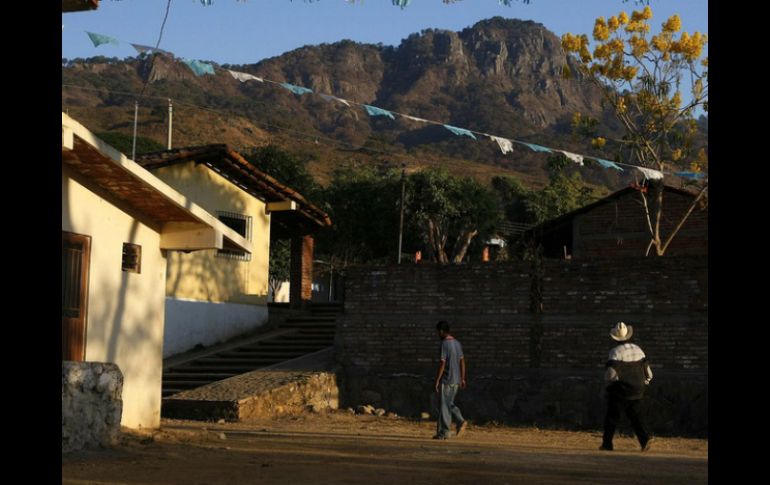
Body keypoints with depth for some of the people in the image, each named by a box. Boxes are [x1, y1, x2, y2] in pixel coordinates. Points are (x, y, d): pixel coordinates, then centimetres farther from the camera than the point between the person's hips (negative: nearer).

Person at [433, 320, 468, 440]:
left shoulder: (444, 344, -14)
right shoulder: (457, 343, 10)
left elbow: (442, 363, -18)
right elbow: (462, 361, 13)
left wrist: (437, 380, -13)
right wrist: (462, 379, 17)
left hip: (446, 380, -8)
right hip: (456, 380, 8)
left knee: (444, 406, -1)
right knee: (449, 404, 18)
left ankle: (444, 432, 2)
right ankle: (461, 421, 2)